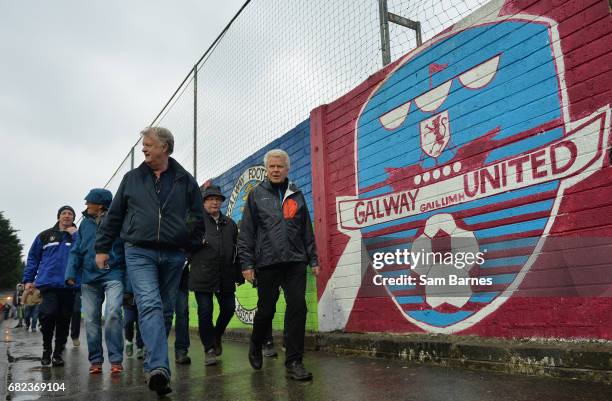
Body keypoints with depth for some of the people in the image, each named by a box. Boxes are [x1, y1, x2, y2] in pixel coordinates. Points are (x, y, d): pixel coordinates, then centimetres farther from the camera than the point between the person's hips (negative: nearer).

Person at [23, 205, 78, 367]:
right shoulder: (45, 235, 13)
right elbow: (33, 258, 14)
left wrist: (75, 235, -8)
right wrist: (28, 279, 8)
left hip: (69, 285, 1)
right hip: (48, 282, -1)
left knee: (64, 319, 3)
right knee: (49, 313, -16)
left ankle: (58, 353, 17)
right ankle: (46, 349, 6)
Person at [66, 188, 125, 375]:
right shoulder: (85, 223, 12)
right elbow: (76, 251, 14)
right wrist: (71, 273, 1)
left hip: (113, 275, -5)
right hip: (89, 277, 5)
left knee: (113, 313, -17)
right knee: (91, 319, 7)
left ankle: (116, 359, -7)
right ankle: (95, 360, 20)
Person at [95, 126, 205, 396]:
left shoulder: (185, 180, 7)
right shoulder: (132, 179, 9)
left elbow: (198, 217, 13)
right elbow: (114, 216, 13)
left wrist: (190, 246, 9)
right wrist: (102, 248, 12)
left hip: (173, 255, 2)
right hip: (139, 253, -1)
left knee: (166, 310, 9)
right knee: (149, 305, -19)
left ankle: (153, 363, 27)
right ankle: (158, 368, -27)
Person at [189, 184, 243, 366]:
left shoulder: (230, 223, 16)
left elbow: (236, 250, 17)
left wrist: (239, 274, 15)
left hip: (226, 276, 5)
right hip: (202, 274, -4)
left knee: (229, 308, 9)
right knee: (205, 311, -1)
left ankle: (217, 336, 37)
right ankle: (209, 348, 13)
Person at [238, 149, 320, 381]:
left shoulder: (296, 195, 13)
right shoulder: (256, 195, 5)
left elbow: (307, 231, 14)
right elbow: (246, 233, 2)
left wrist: (313, 259, 9)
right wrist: (246, 264, -4)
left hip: (295, 262, 2)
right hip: (267, 263, -2)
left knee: (297, 307, -5)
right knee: (266, 310, 8)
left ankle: (294, 362, 5)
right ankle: (255, 348, 36)